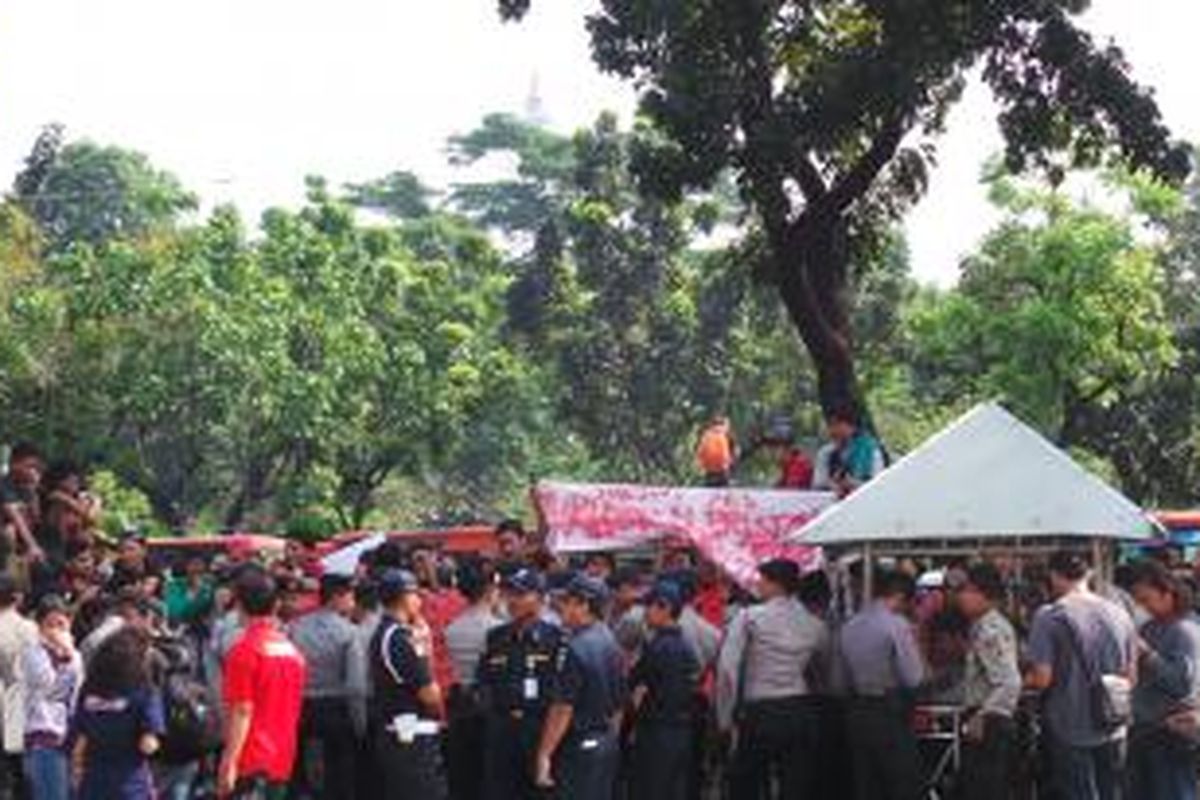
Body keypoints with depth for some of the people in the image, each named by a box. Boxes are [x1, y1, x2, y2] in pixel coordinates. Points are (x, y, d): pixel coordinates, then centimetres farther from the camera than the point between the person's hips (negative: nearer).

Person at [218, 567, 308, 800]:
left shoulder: (245, 649, -12)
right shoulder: (292, 650, 9)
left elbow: (242, 711, -15)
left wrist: (230, 763, -13)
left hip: (252, 762, -7)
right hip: (281, 762, 7)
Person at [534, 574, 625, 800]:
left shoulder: (576, 648, -18)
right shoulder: (612, 644, 8)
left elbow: (563, 708, -20)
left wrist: (544, 755, -16)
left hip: (578, 746, -9)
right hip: (606, 744, 9)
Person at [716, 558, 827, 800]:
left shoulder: (750, 617, -7)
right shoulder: (815, 626, 6)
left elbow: (727, 668, -12)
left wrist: (726, 717, -5)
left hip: (760, 714, -3)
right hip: (802, 713, 3)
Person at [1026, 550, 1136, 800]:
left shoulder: (1049, 616, -13)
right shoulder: (1119, 614, 2)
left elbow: (1042, 678, -16)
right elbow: (1130, 675, 8)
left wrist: (1023, 681, 4)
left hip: (1070, 730, -4)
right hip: (1113, 730, 5)